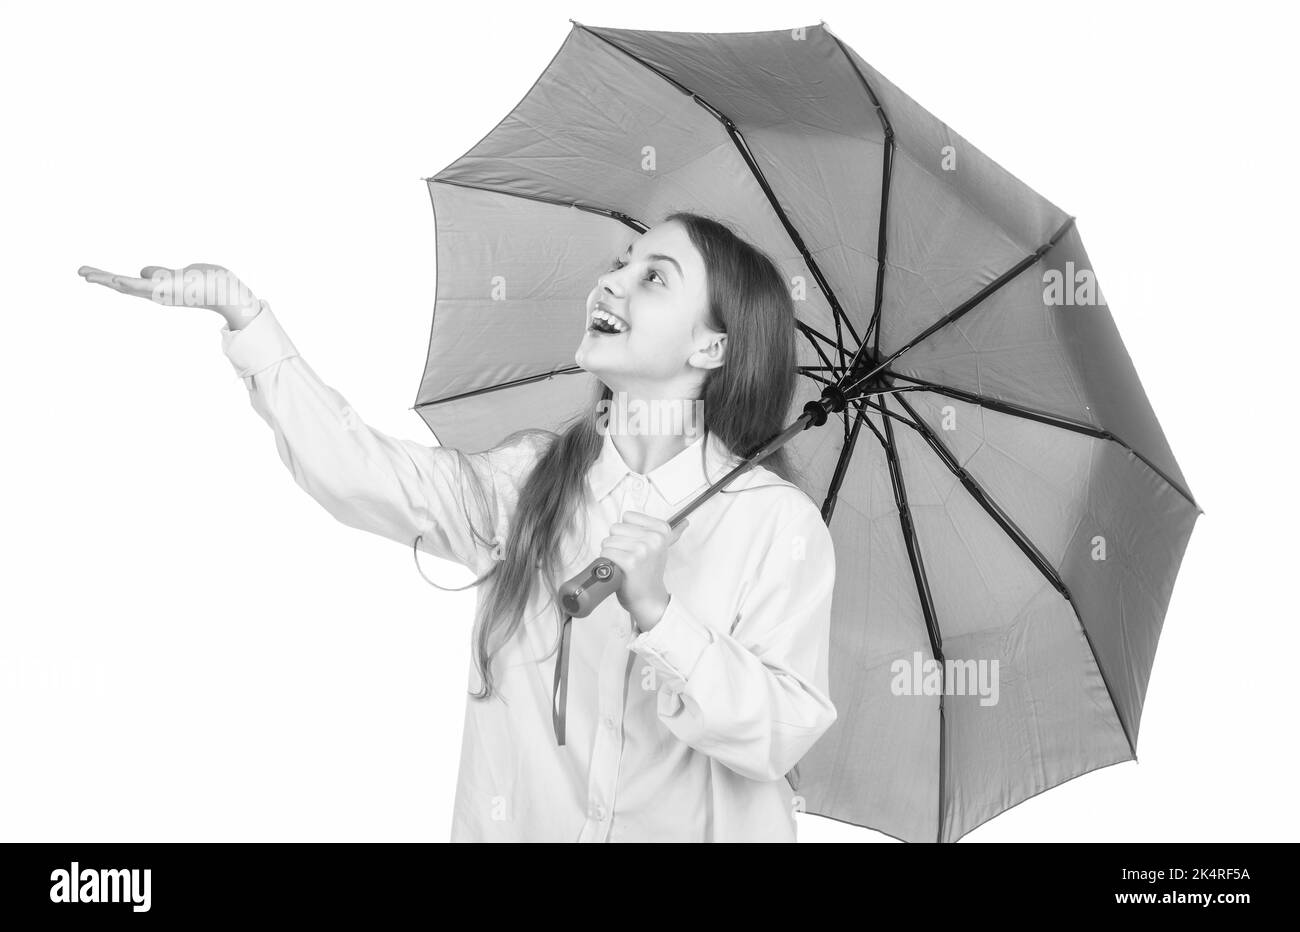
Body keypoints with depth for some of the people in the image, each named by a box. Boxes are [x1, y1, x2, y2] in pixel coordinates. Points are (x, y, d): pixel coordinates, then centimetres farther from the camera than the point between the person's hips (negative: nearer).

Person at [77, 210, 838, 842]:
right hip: (519, 820, 3)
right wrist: (247, 317, -16)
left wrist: (659, 615, -29)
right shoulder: (526, 480, -1)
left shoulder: (777, 524, -12)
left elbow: (783, 733, -17)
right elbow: (362, 471, -9)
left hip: (693, 826, -3)